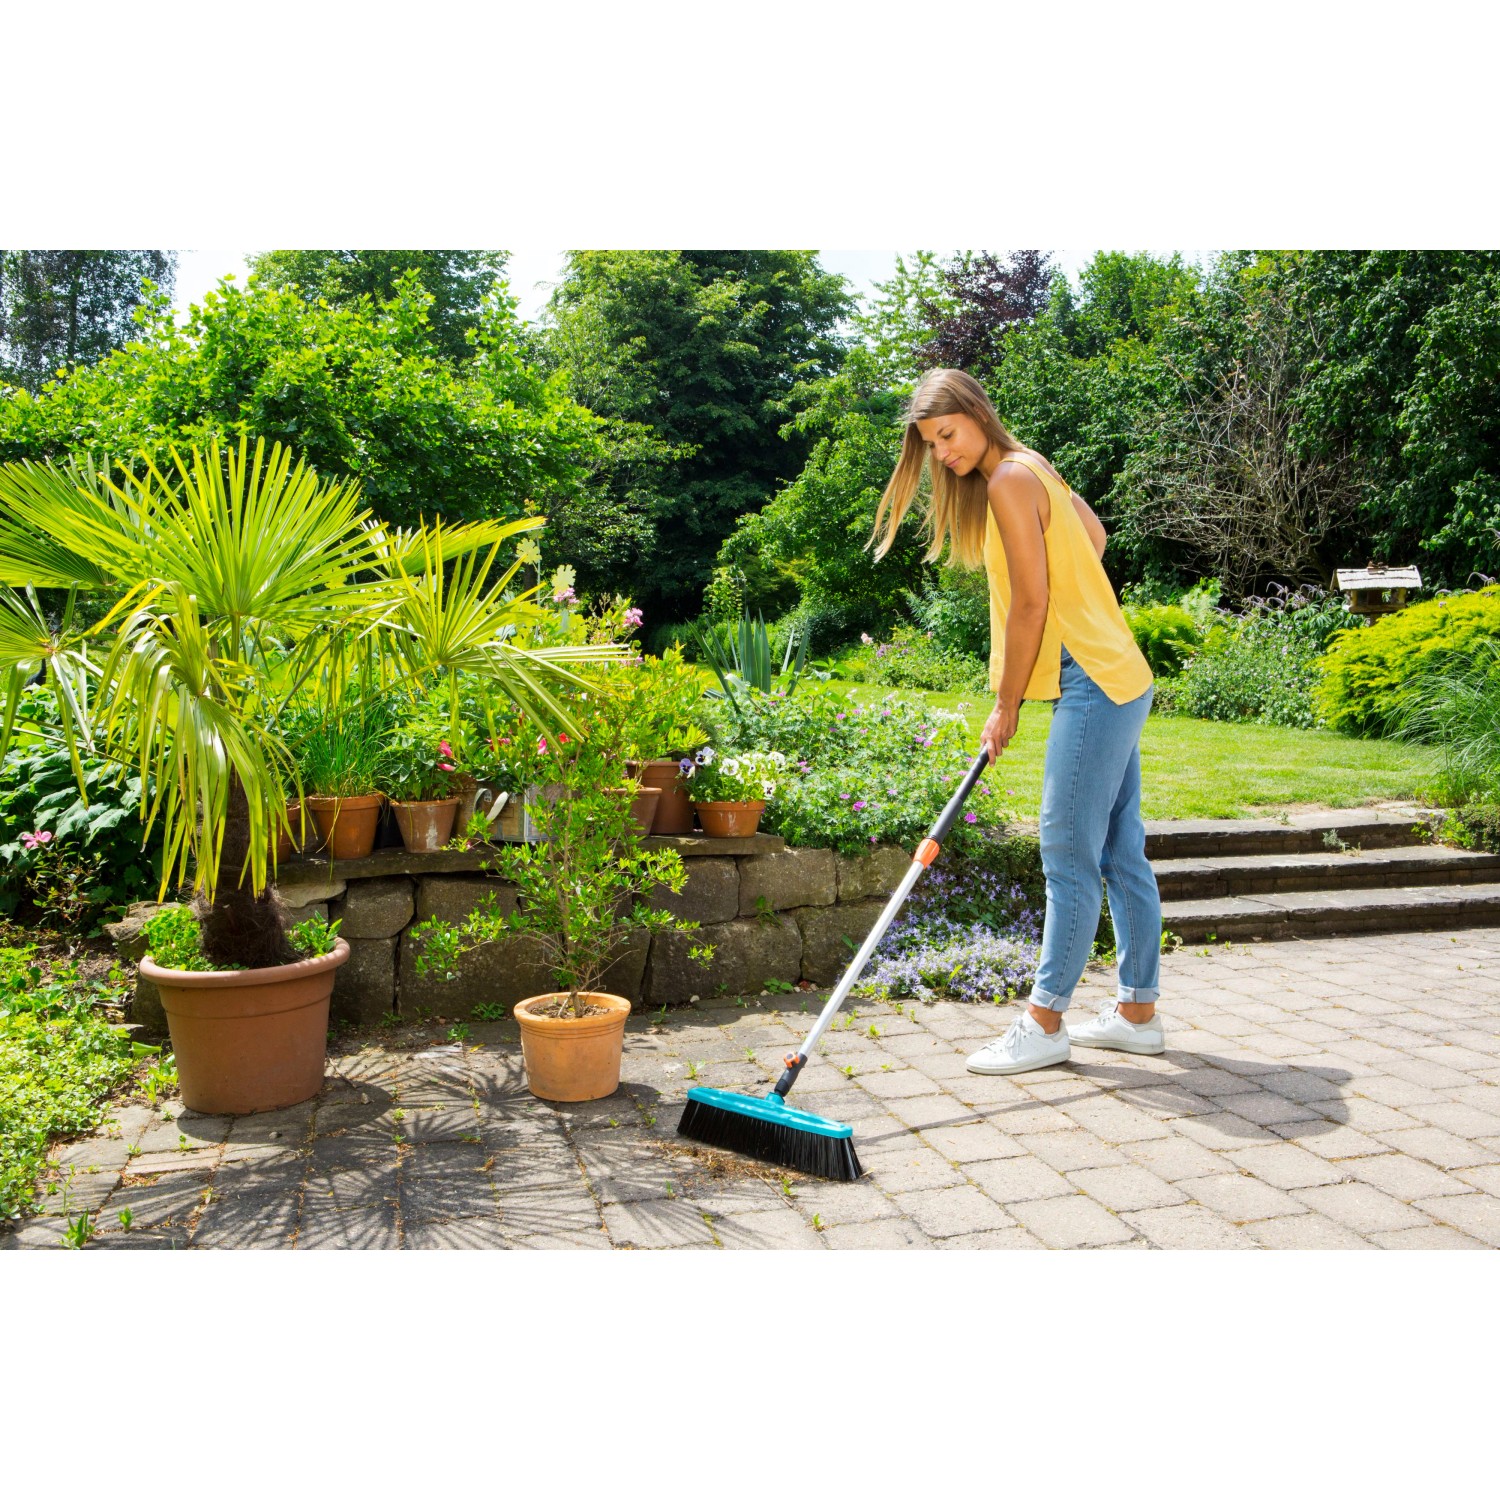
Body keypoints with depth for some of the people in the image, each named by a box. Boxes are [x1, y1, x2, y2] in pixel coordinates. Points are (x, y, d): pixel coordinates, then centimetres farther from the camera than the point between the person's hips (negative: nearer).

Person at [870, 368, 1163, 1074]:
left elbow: (1032, 602, -14)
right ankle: (1137, 1012, 19)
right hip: (1114, 678, 10)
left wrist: (1006, 706, -7)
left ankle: (1044, 1023, -1)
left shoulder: (1008, 479, -12)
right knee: (1121, 854, 12)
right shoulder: (1034, 470, 18)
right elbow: (1094, 535, 31)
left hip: (1094, 684, -10)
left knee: (1069, 856, -7)